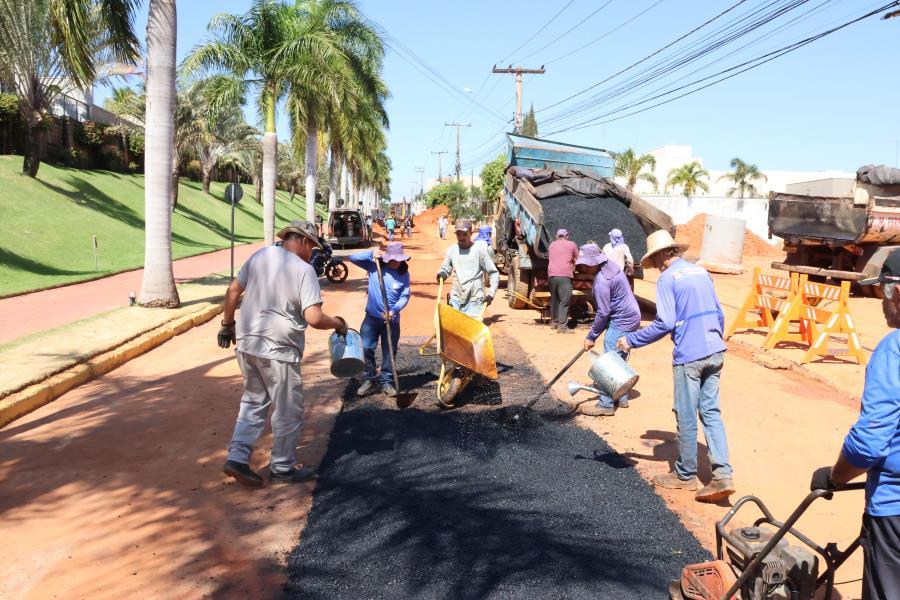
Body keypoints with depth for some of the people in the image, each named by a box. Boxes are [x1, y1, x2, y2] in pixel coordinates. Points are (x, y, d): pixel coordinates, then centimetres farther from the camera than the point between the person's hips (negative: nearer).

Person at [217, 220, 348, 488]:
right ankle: (282, 469, 22)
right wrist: (339, 323, -3)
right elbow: (314, 318, -21)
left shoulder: (260, 255, 5)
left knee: (253, 401, 22)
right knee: (288, 411, 10)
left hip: (246, 343, 7)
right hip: (277, 349, -7)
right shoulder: (304, 270, -14)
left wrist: (227, 324, 21)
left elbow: (232, 291, 9)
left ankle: (237, 458, 17)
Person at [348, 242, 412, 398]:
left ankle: (387, 382, 20)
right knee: (366, 348, 0)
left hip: (392, 319, 0)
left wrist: (394, 310, -20)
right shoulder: (374, 266, -5)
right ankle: (370, 379, 16)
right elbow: (353, 257, -8)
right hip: (372, 317, 0)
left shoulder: (404, 274, -5)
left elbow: (405, 296, -5)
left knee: (389, 352, 8)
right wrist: (372, 254, -17)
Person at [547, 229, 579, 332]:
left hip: (552, 275, 4)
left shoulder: (552, 245, 18)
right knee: (564, 302, -5)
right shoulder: (572, 244, 9)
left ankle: (554, 322, 24)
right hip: (565, 276, -4)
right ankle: (562, 326, -10)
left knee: (554, 299, 17)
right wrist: (573, 268, 34)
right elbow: (576, 260, 16)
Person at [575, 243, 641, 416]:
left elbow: (603, 313, -20)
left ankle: (605, 405, -4)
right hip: (631, 317, 10)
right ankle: (621, 397, 27)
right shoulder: (610, 265, 7)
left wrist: (591, 337, -10)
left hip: (621, 322, -10)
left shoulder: (601, 282, -23)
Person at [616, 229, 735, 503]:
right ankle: (723, 476, 3)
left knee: (686, 417, 6)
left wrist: (631, 340, -8)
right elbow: (719, 314, 17)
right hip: (715, 352, 7)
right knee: (711, 412, 10)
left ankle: (686, 475, 19)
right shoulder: (701, 271, 13)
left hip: (689, 356, -7)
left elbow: (665, 323, -16)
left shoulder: (667, 278, -8)